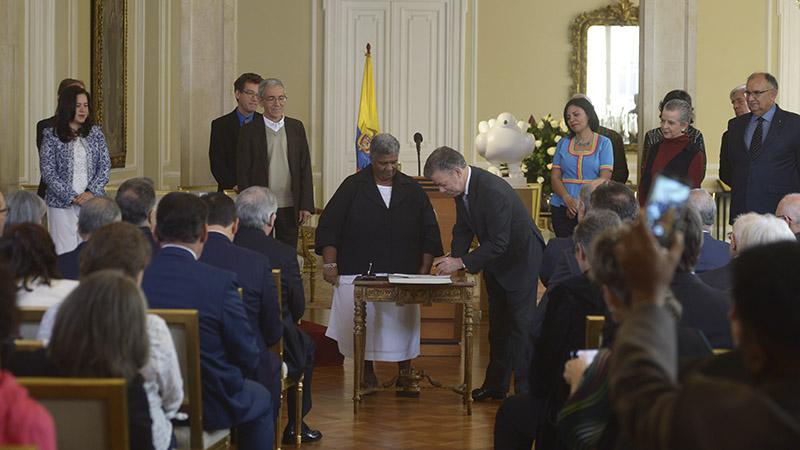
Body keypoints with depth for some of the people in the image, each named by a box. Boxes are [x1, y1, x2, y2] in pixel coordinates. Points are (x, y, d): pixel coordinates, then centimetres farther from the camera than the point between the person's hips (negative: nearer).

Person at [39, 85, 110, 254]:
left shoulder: (95, 133, 9)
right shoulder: (51, 136, 1)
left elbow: (105, 165, 5)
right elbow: (48, 172, -4)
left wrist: (92, 192, -10)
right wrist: (72, 197, -12)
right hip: (62, 204, -2)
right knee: (65, 252, -5)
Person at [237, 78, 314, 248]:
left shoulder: (296, 127, 8)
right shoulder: (250, 131, 0)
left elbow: (305, 168, 8)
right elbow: (243, 172, -1)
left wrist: (306, 205, 1)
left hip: (290, 207, 2)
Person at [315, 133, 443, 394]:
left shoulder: (412, 190, 8)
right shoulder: (353, 187, 2)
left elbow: (429, 232, 11)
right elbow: (328, 226, 1)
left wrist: (424, 270, 3)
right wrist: (330, 264, -7)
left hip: (403, 274, 1)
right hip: (359, 272, -1)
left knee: (403, 324, -1)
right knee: (362, 325, 0)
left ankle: (405, 373, 11)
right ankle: (367, 372, 15)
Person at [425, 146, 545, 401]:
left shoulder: (493, 191, -34)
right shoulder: (462, 188, -6)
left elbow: (498, 243, -33)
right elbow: (463, 228, 6)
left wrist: (461, 262, -30)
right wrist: (454, 257, -11)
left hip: (520, 258, -9)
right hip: (496, 261, 9)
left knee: (521, 325, -8)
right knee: (498, 324, 16)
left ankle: (525, 390, -4)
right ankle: (496, 385, 25)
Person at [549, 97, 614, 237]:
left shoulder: (603, 143, 4)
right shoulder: (563, 144, 13)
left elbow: (604, 178, -5)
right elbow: (555, 177, 6)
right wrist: (567, 199, -13)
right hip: (562, 209, 3)